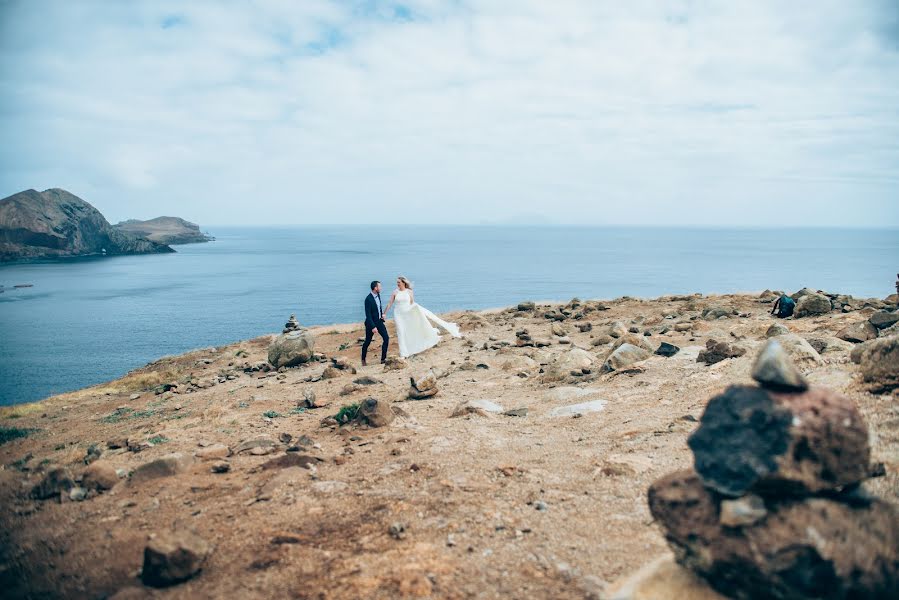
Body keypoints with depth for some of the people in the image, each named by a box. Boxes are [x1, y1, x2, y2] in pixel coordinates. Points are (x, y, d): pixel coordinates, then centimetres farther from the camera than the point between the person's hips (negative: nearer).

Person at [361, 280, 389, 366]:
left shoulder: (378, 295, 1)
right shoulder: (368, 299, -23)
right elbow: (368, 315, -24)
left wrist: (382, 313, 4)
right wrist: (373, 327, -26)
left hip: (379, 321, 7)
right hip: (371, 323, -7)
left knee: (386, 338, -2)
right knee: (368, 341, 8)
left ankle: (383, 359, 6)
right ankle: (363, 359, 29)